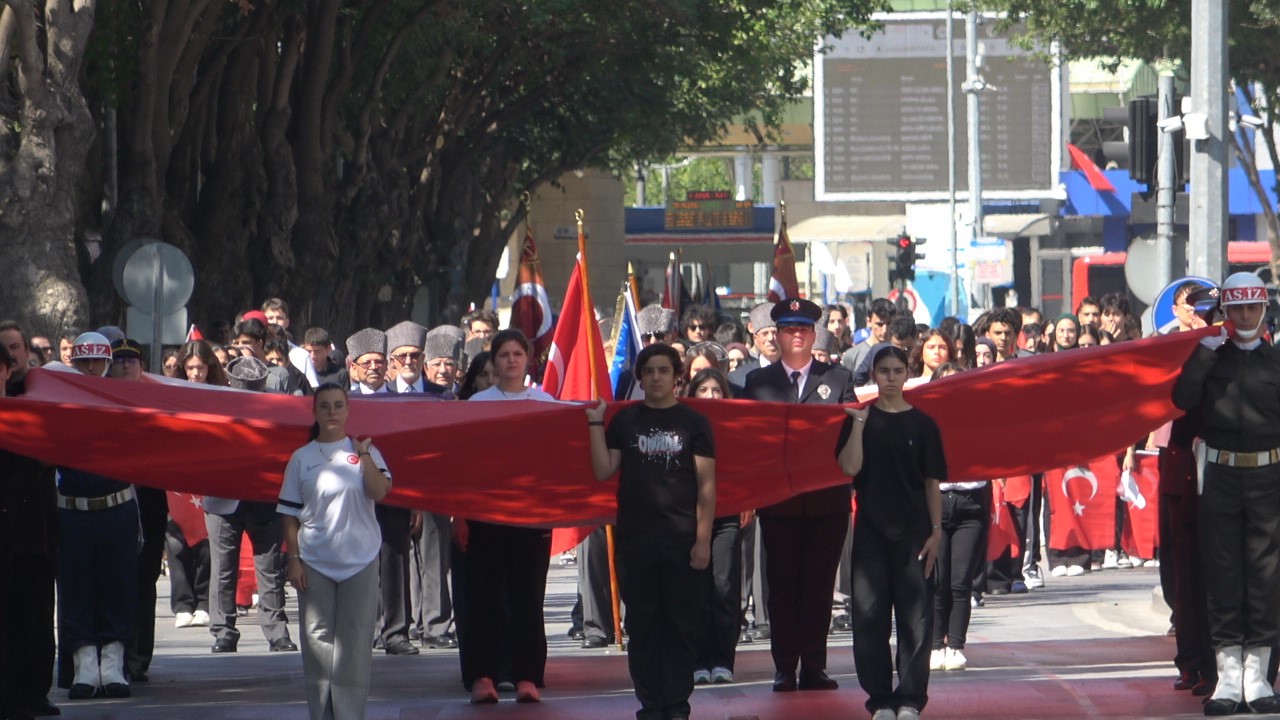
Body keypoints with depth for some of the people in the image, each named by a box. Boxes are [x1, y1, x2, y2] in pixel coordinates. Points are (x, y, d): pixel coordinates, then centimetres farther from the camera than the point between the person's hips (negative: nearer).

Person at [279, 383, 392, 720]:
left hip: (360, 560, 0)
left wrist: (363, 454, -15)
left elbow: (379, 492, -13)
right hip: (314, 562, 0)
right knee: (317, 638, 1)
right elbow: (290, 514, 5)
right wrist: (294, 560, -2)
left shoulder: (365, 451, 4)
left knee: (354, 638, 1)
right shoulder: (302, 458, 4)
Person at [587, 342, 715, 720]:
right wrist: (595, 424, -3)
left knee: (681, 624, 0)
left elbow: (707, 485, 2)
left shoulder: (693, 422, 4)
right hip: (636, 540, 2)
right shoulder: (625, 421, 10)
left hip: (682, 540, -2)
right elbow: (603, 471, 4)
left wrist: (703, 538, -6)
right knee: (642, 624, 3)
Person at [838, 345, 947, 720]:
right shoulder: (858, 419, 5)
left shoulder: (922, 424, 4)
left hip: (913, 530, -1)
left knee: (915, 617, -1)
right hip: (870, 530, 1)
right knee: (869, 616, 0)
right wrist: (859, 423, -13)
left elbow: (932, 482, 4)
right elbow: (849, 468, -9)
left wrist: (936, 530, -1)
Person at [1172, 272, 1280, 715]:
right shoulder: (1211, 356, 7)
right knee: (1222, 571, 1)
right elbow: (1184, 399, -9)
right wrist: (1206, 350, -11)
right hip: (1220, 475, 0)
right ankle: (1228, 678, 3)